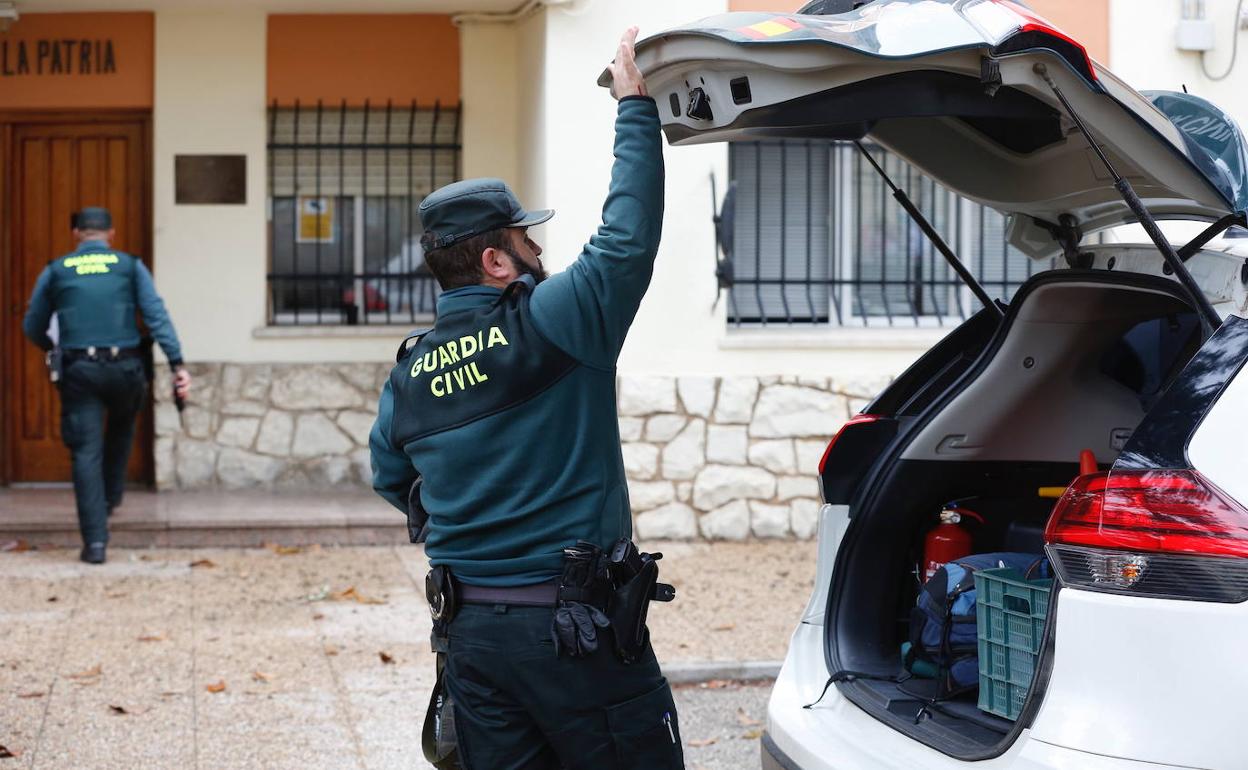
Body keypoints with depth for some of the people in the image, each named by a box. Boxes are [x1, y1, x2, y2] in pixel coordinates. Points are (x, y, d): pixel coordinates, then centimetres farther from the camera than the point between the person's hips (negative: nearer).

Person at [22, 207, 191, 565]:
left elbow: (32, 327, 16)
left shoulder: (56, 271, 9)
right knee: (121, 428, 31)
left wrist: (52, 347, 37)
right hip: (125, 368, 0)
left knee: (87, 453, 1)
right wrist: (177, 364, -8)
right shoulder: (130, 266, 6)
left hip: (79, 371, 0)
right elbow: (157, 317, -5)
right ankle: (110, 496, 31)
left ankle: (95, 541, -5)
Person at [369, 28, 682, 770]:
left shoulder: (409, 372, 7)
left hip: (470, 631, 7)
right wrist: (635, 105, -6)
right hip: (576, 627, -6)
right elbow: (629, 236, -14)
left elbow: (392, 481, 19)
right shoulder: (550, 325, -13)